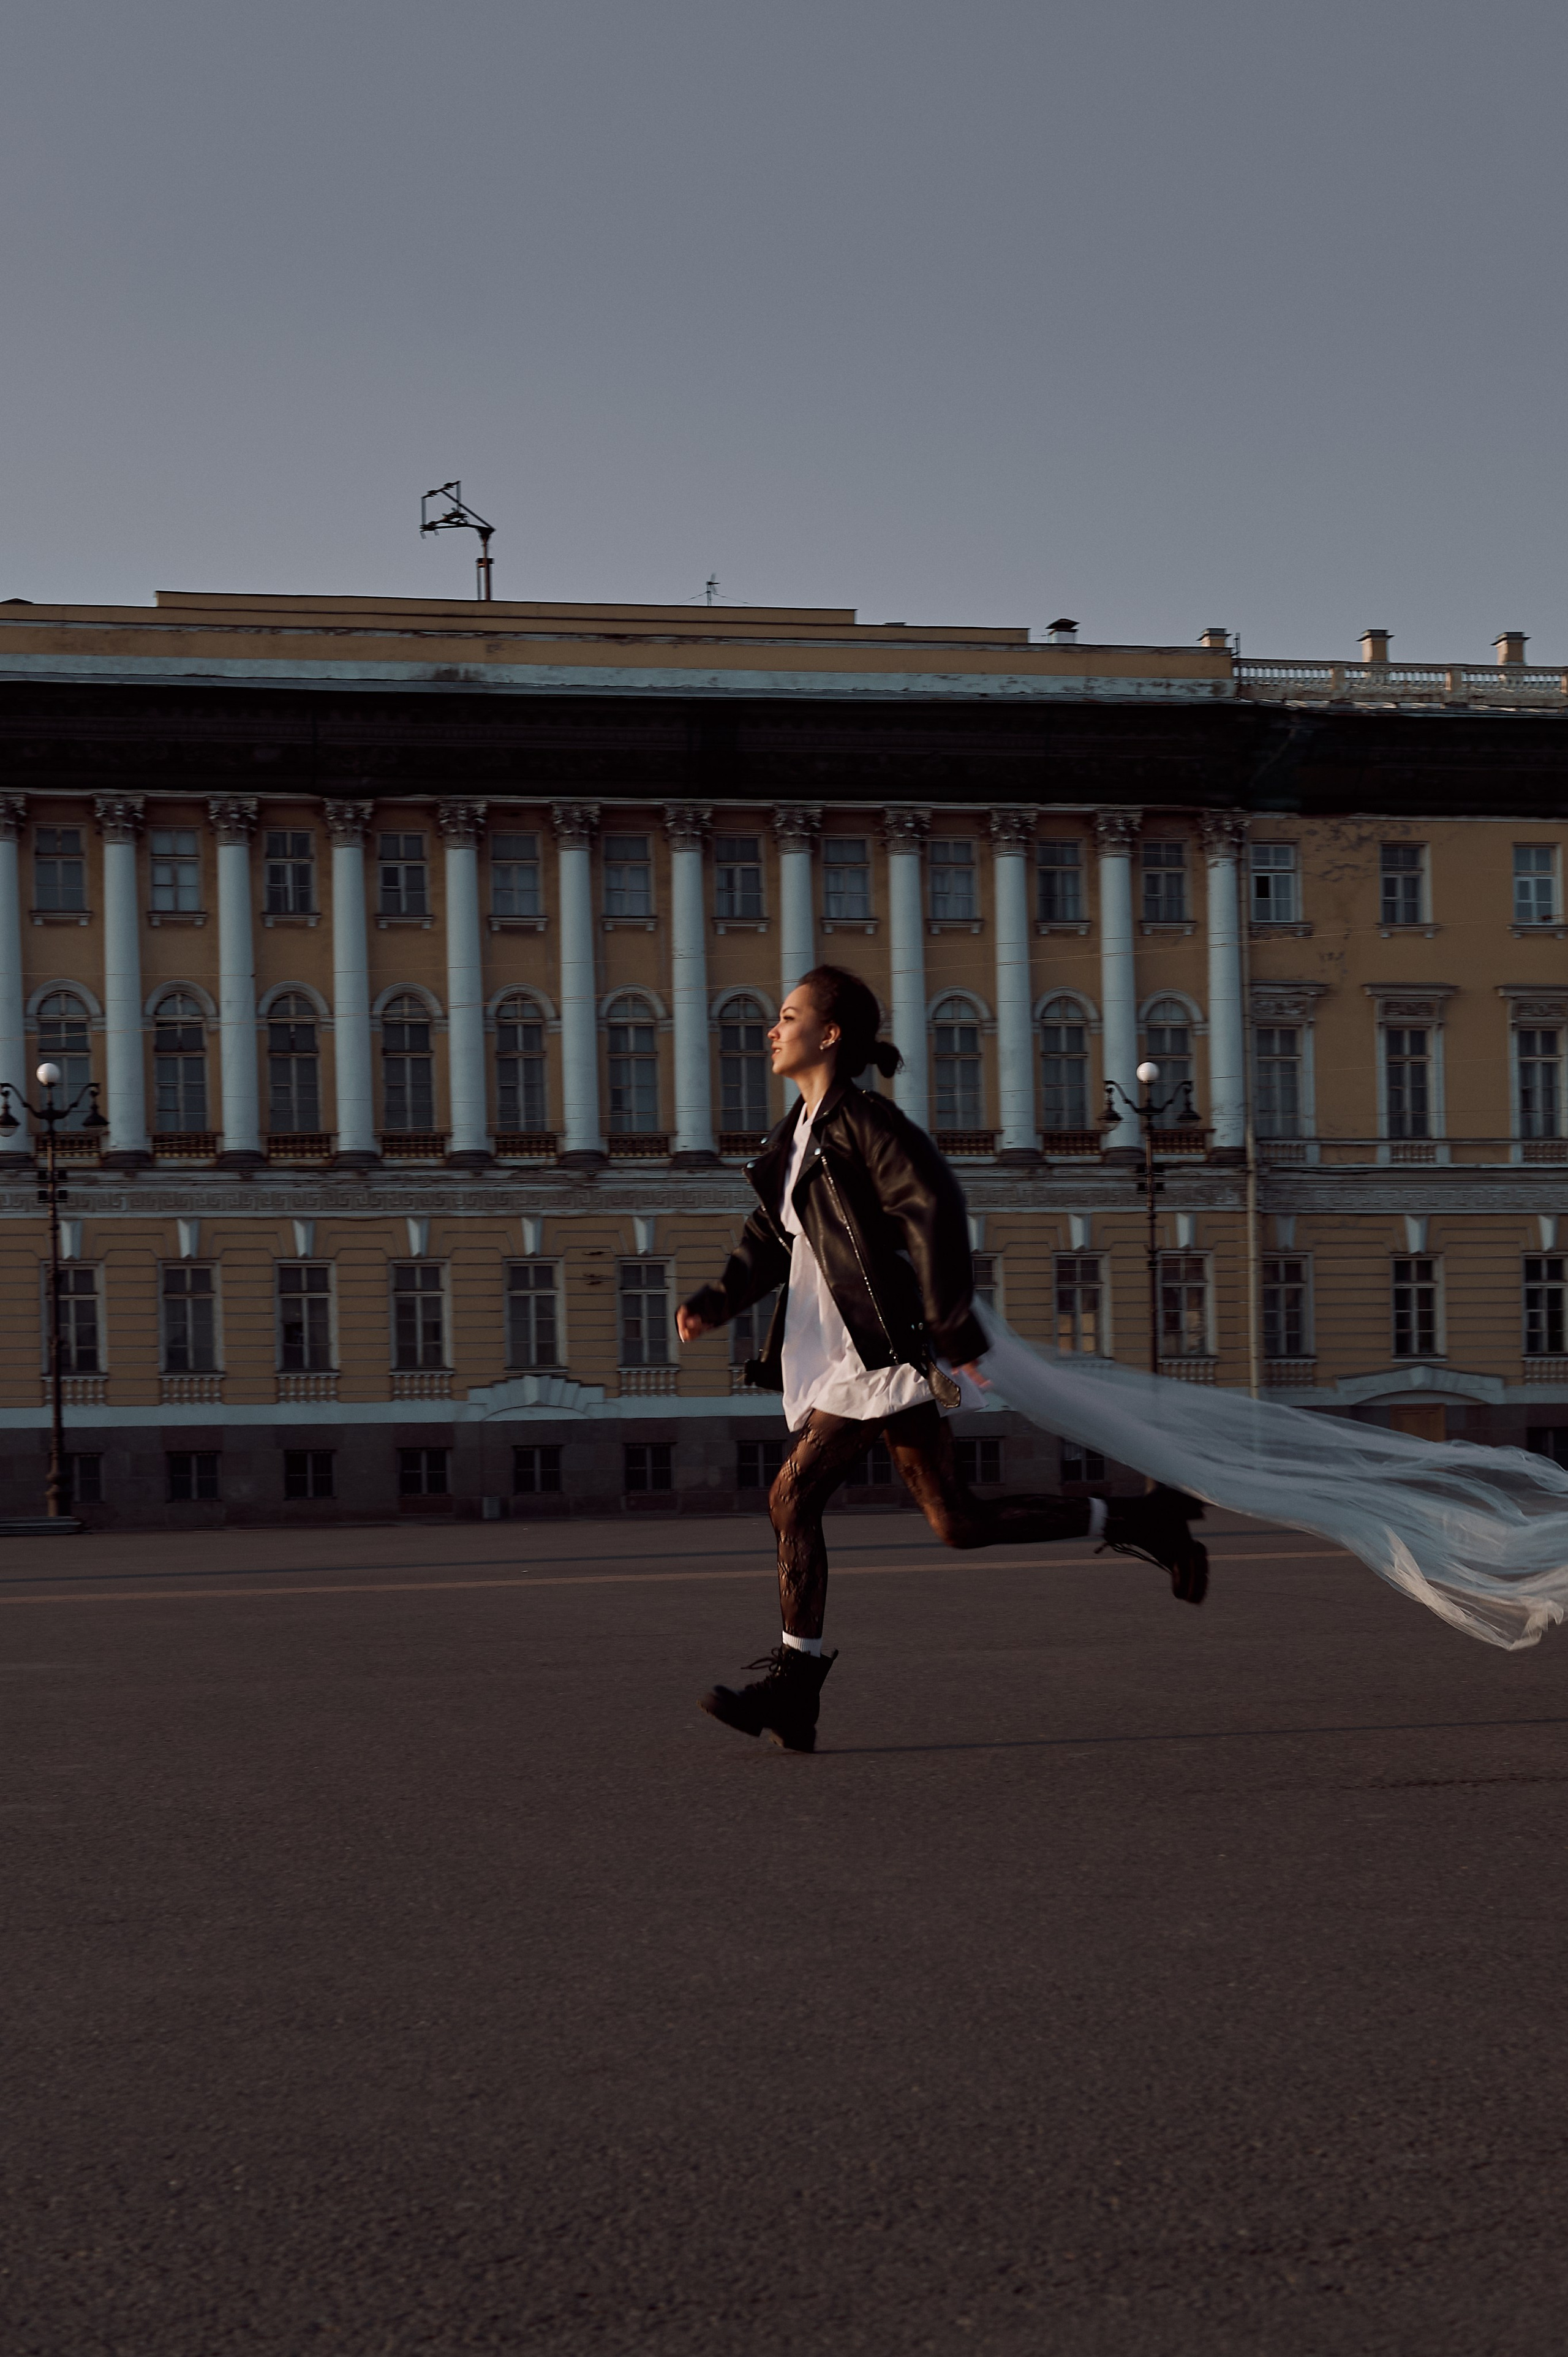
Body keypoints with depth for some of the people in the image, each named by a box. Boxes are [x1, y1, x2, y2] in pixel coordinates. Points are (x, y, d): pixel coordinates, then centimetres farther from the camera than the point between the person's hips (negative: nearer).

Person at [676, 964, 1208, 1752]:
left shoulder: (863, 1120, -10)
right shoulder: (798, 1132, 18)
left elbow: (935, 1211, -18)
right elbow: (770, 1240, 21)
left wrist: (950, 1328, -22)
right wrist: (716, 1302, 5)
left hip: (885, 1349, -10)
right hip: (830, 1354, 10)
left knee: (792, 1495, -12)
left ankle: (795, 1678, -6)